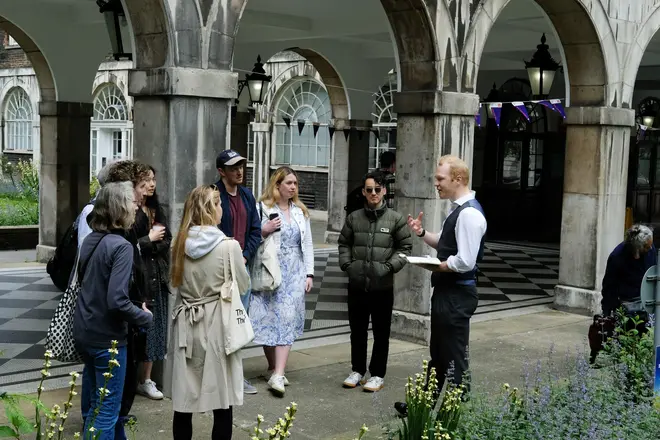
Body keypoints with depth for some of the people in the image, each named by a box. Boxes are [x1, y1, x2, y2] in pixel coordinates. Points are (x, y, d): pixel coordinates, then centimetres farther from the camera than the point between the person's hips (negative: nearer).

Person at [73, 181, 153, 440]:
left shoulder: (90, 240, 4)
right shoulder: (121, 246, -21)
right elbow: (117, 301, -28)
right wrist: (146, 317, -12)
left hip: (84, 332, 8)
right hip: (107, 337, -8)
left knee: (96, 401, 22)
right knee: (107, 409, 3)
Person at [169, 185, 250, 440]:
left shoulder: (180, 244, 1)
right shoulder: (229, 246, -12)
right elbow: (243, 285, 1)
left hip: (186, 324, 4)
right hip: (217, 325, -4)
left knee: (183, 400, 9)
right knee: (222, 401, 4)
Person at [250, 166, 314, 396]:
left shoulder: (300, 211, 13)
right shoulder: (263, 209, -3)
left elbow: (307, 244, 14)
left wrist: (309, 273, 8)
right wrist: (264, 230, -20)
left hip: (294, 273, 3)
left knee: (287, 320, -6)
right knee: (269, 319, 2)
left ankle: (277, 375, -9)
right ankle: (273, 367, 19)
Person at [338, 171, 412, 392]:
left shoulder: (396, 219, -2)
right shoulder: (354, 217, 6)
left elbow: (405, 247, 0)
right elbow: (344, 243, 14)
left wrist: (390, 267, -10)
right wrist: (346, 264, 0)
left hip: (382, 286, -2)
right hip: (357, 285, 3)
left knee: (381, 332, 6)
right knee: (357, 330, 13)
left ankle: (377, 375, 17)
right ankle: (358, 370, 27)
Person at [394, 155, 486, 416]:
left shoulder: (469, 213, -21)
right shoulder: (458, 210, 11)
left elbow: (465, 262, -27)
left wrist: (434, 267, -14)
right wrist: (422, 233, 5)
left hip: (457, 295, -10)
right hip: (446, 292, 10)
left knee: (454, 358, 2)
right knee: (439, 354, 20)